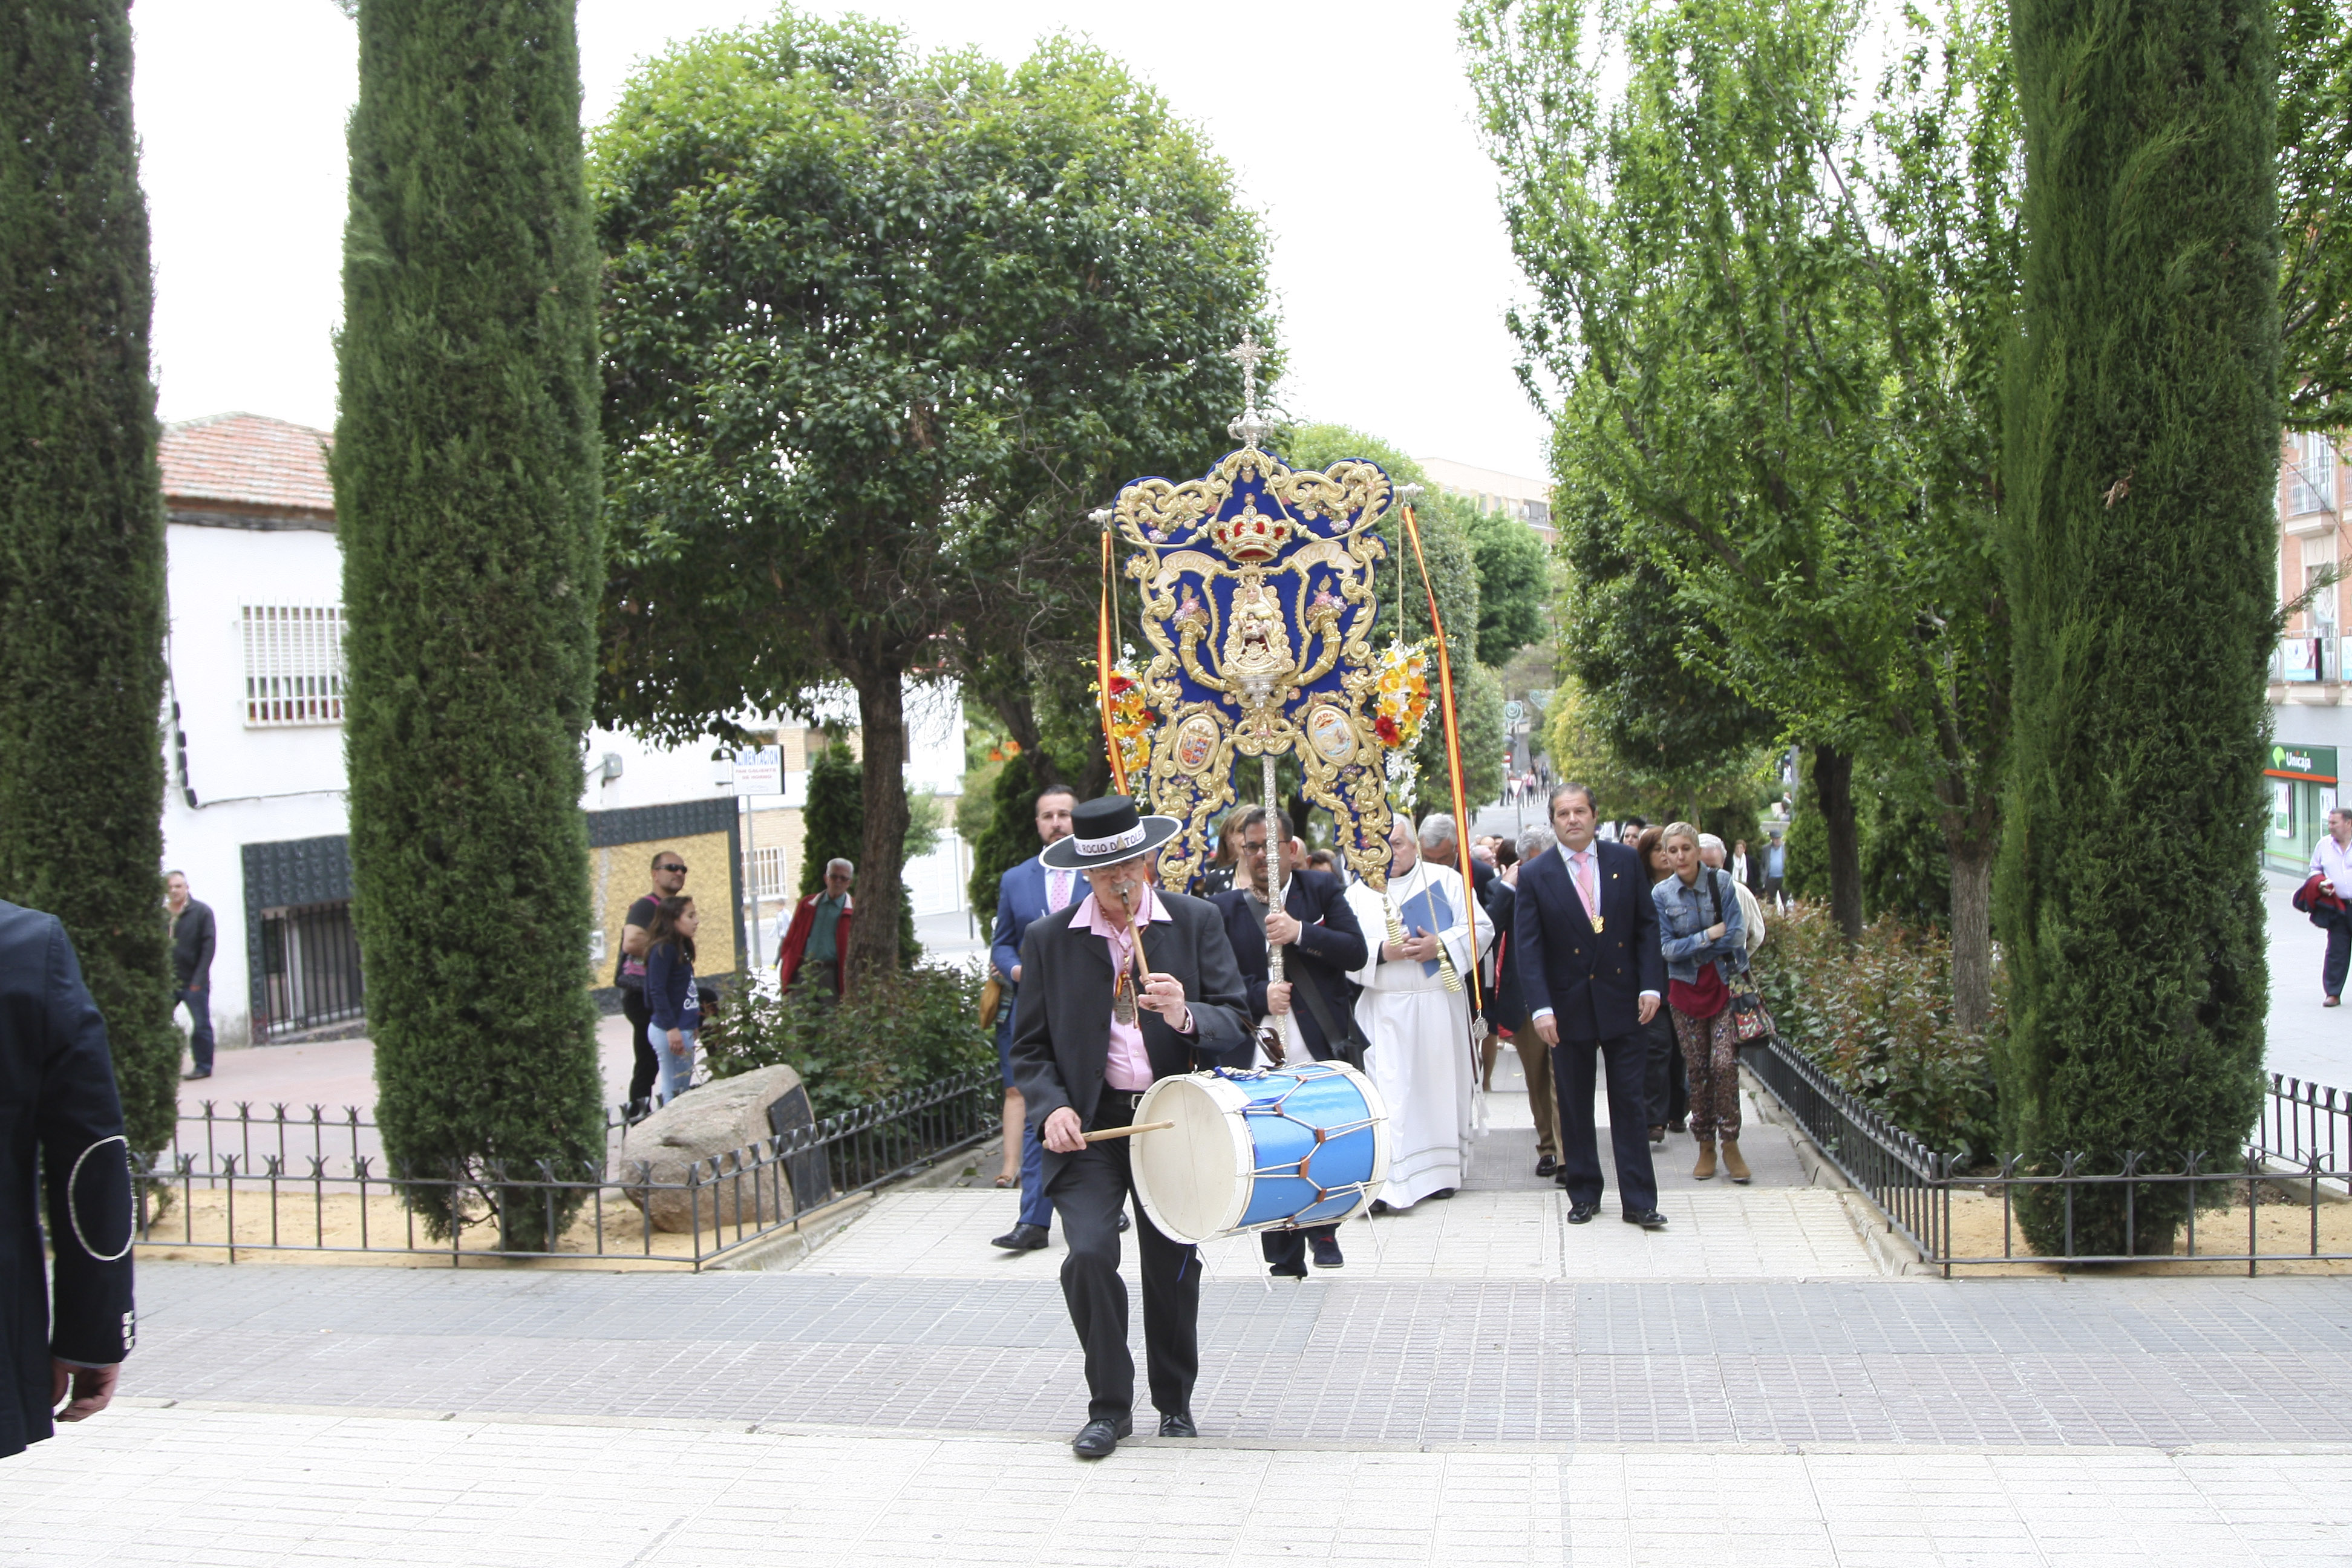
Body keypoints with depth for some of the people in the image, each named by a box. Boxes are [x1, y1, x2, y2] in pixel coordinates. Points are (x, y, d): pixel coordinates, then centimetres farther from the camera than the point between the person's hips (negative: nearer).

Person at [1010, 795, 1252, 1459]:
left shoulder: (1197, 922, -1)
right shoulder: (1048, 939, -1)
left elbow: (1238, 1027, -3)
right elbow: (1031, 1047, 4)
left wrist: (1186, 1017, -23)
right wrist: (1053, 1108, -14)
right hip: (1089, 1128, -1)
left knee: (1173, 1268, 9)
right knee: (1089, 1254, -18)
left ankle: (1175, 1403, 33)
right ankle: (1109, 1406, 2)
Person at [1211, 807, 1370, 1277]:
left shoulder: (1322, 890, 6)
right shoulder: (1223, 909, 5)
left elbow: (1356, 953, -3)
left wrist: (1299, 933, -15)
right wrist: (1259, 996, -15)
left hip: (1326, 1049, 0)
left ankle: (1323, 1228, 24)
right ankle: (1286, 1264, 14)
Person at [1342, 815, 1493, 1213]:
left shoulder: (1446, 880, 6)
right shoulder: (1358, 893, 7)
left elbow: (1480, 927, 1)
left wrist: (1441, 945, -14)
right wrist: (1383, 953, -16)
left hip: (1441, 1005, 1)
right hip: (1386, 1011, -1)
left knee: (1440, 1085, 6)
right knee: (1390, 1091, -8)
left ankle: (1439, 1171, 18)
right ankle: (1388, 1183, -12)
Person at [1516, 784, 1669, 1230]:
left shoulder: (1625, 861, 2)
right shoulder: (1535, 875, -2)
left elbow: (1648, 925, 5)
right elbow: (1529, 947, -5)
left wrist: (1651, 985, -5)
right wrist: (1540, 1007, -14)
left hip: (1621, 1001, 1)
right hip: (1569, 1006, 0)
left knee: (1630, 1103, 2)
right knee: (1574, 1107, 7)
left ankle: (1639, 1201, 6)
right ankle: (1583, 1194, 19)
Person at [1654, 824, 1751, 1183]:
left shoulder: (1721, 882, -6)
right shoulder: (1661, 894, -3)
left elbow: (1736, 936, -10)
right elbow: (1666, 948, -7)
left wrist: (1688, 946, -8)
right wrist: (1709, 936, -14)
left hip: (1724, 982, -1)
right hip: (1686, 988, 1)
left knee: (1724, 1063, -11)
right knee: (1697, 1069, 4)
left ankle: (1730, 1145, -1)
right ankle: (1706, 1147, 13)